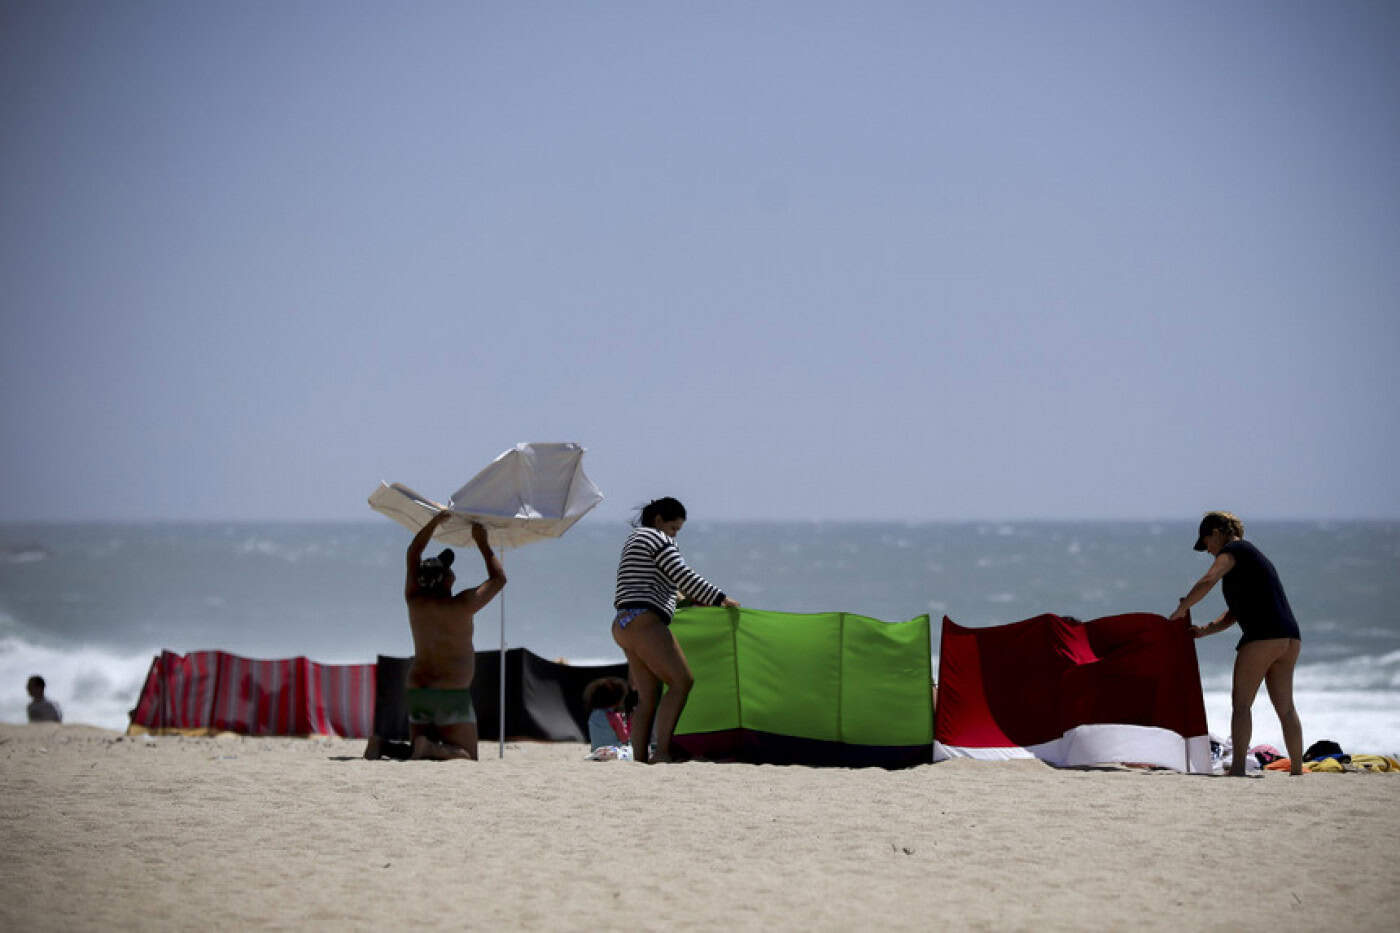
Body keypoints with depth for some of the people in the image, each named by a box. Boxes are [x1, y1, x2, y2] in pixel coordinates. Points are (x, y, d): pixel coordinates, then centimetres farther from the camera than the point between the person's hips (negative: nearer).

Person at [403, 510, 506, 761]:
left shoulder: (414, 601, 1)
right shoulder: (461, 606, -13)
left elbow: (413, 554, 17)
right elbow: (499, 578, 1)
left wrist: (435, 522, 19)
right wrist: (482, 543, 10)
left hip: (416, 691, 6)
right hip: (452, 693, -6)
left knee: (419, 756, 15)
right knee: (467, 757, -2)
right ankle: (432, 749, -31)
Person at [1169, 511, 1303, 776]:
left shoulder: (1232, 551, 0)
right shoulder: (1252, 555, 28)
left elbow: (1207, 582, -18)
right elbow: (1235, 612, 26)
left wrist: (1180, 610, -9)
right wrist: (1205, 630, 15)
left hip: (1262, 637, -9)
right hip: (1290, 636, 9)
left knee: (1241, 703, -5)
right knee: (1285, 706, 13)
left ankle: (1238, 768, -12)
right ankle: (1297, 769, 13)